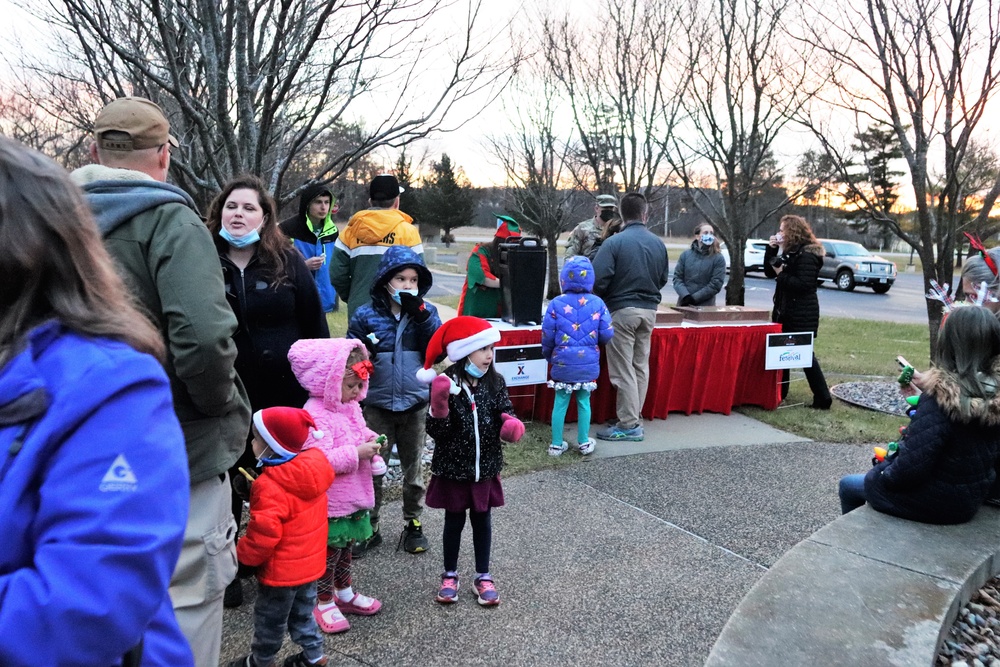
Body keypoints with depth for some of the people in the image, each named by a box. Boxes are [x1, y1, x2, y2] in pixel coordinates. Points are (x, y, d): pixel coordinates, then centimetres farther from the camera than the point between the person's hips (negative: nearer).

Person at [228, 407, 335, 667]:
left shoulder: (270, 486, -29)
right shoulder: (313, 468, -5)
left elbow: (264, 533, -28)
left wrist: (244, 558, -11)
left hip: (281, 568, -7)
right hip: (310, 561, 7)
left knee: (270, 617, 16)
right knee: (302, 612, 24)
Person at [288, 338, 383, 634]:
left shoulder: (350, 406, 3)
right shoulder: (315, 415, -26)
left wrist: (370, 439, 0)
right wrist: (357, 453, -29)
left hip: (353, 495, 9)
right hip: (329, 501, -9)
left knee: (345, 546, 23)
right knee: (329, 551, 7)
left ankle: (345, 593, 40)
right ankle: (324, 603, 25)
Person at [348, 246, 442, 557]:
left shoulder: (426, 312, 1)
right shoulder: (365, 315, -4)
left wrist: (421, 315, -20)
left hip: (416, 404, 1)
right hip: (378, 405, -1)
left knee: (413, 468, 15)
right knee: (372, 469, 5)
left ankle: (413, 524, 31)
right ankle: (369, 527, 22)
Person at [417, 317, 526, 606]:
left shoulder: (495, 382, -5)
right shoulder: (447, 384, -16)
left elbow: (506, 413, 2)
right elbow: (436, 431, -17)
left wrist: (511, 425, -21)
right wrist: (439, 408, -35)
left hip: (485, 466, 3)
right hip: (453, 468, -3)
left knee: (482, 520, 15)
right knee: (454, 521, 13)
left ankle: (483, 576, 29)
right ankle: (450, 575, 31)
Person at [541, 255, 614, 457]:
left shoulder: (556, 303, -9)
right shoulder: (597, 303, -6)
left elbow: (547, 336, -6)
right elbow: (607, 335, -5)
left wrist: (548, 356, 13)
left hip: (562, 363, -1)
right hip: (588, 363, 1)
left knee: (560, 402, 10)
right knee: (584, 402, 14)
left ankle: (556, 444, 16)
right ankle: (584, 443, 23)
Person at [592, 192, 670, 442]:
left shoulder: (614, 242, -13)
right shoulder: (658, 243, 4)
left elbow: (598, 280, -17)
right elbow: (664, 278, 12)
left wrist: (598, 301, 1)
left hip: (622, 310, -6)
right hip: (649, 310, 6)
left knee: (623, 369, -1)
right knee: (641, 366, 14)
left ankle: (629, 425, 1)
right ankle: (634, 417, 22)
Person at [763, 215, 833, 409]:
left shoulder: (807, 255, -17)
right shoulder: (789, 252, 12)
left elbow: (803, 284, -26)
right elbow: (769, 272, 12)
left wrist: (781, 275, -20)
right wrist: (771, 249, 1)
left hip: (802, 314, -10)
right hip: (785, 310, 10)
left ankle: (823, 398, 0)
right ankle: (779, 393, 23)